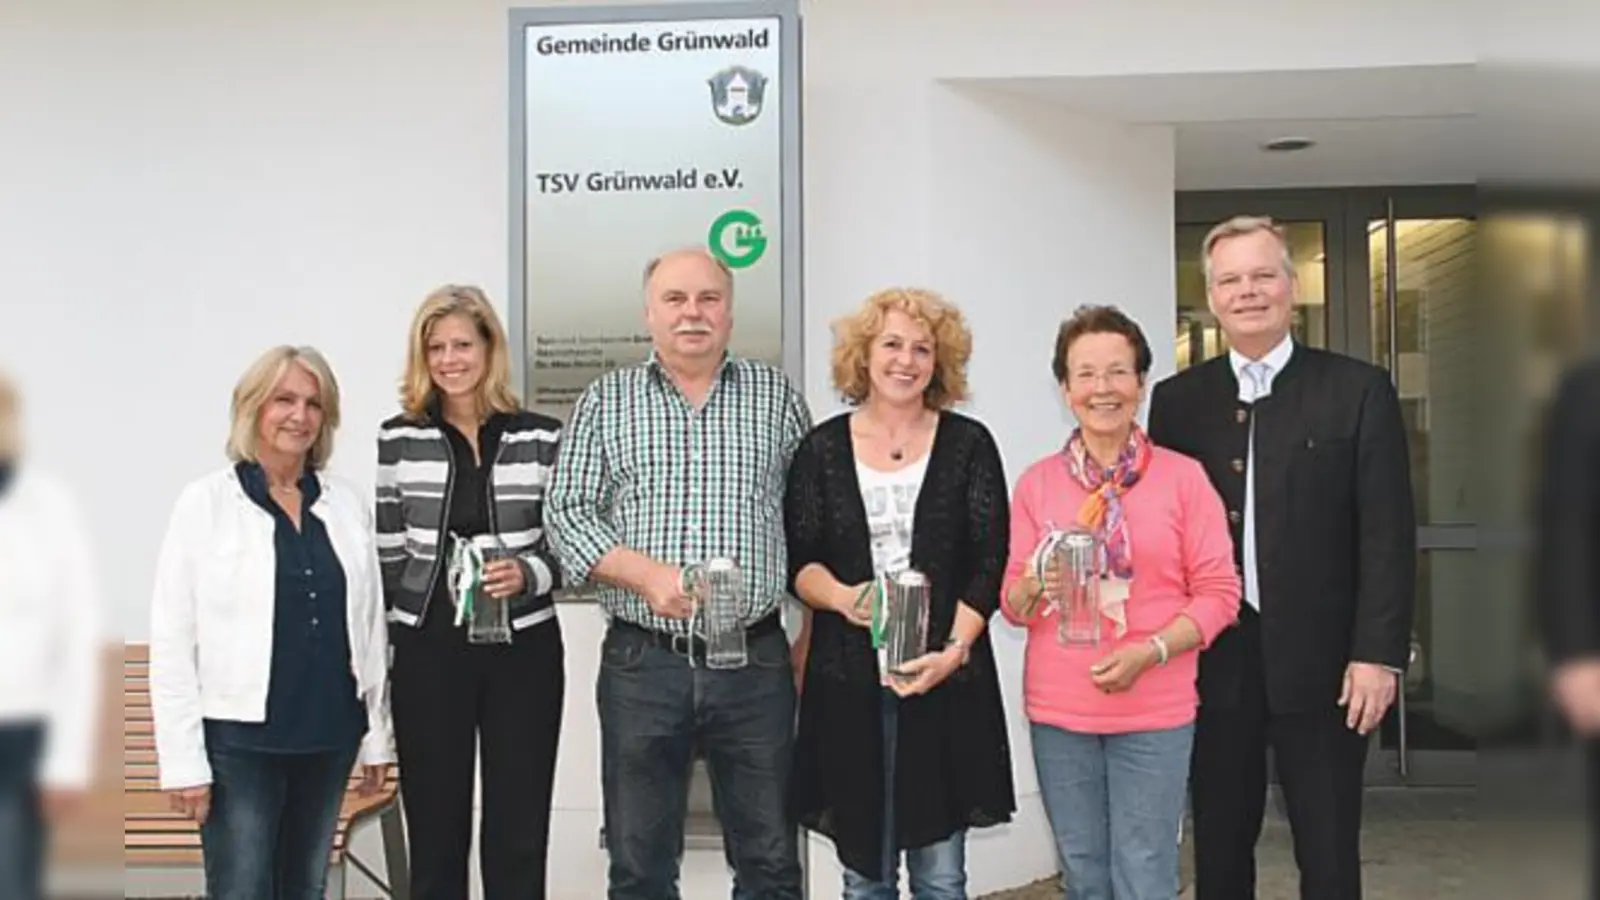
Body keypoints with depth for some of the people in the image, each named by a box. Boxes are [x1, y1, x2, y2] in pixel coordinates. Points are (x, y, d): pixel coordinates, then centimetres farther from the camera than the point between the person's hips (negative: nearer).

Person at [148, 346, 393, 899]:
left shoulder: (346, 502, 6)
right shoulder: (207, 501, -4)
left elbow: (370, 624, 9)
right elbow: (171, 639, -6)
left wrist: (377, 734, 8)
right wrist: (183, 758, -10)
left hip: (328, 736, 4)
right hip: (239, 739, -4)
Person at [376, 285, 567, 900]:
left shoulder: (541, 438, 1)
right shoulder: (398, 439, 2)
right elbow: (386, 555, 4)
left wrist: (527, 575, -17)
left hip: (523, 650, 0)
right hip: (428, 654, 0)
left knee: (519, 833, 7)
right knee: (435, 831, 8)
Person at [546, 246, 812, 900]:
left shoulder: (778, 398, 7)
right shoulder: (605, 400, 6)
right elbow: (567, 514, 0)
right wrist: (646, 574, -16)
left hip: (755, 663, 0)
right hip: (641, 664, 0)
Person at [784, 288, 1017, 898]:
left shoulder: (968, 445, 3)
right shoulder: (823, 448, 6)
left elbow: (989, 562, -1)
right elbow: (796, 559, 4)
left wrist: (954, 649, -14)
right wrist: (841, 597, -17)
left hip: (945, 680, -1)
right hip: (848, 683, 1)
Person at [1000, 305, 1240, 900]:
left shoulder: (1182, 476, -2)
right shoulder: (1037, 482, 4)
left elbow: (1219, 593, -2)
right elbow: (1013, 604, 8)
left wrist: (1150, 651, -16)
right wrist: (1035, 585, -15)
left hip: (1155, 714, -2)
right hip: (1058, 713, 2)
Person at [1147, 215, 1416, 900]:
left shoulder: (1358, 391, 0)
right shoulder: (1177, 400, 6)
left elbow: (1387, 533, -3)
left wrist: (1377, 654, -10)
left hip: (1320, 661, -2)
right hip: (1213, 661, 2)